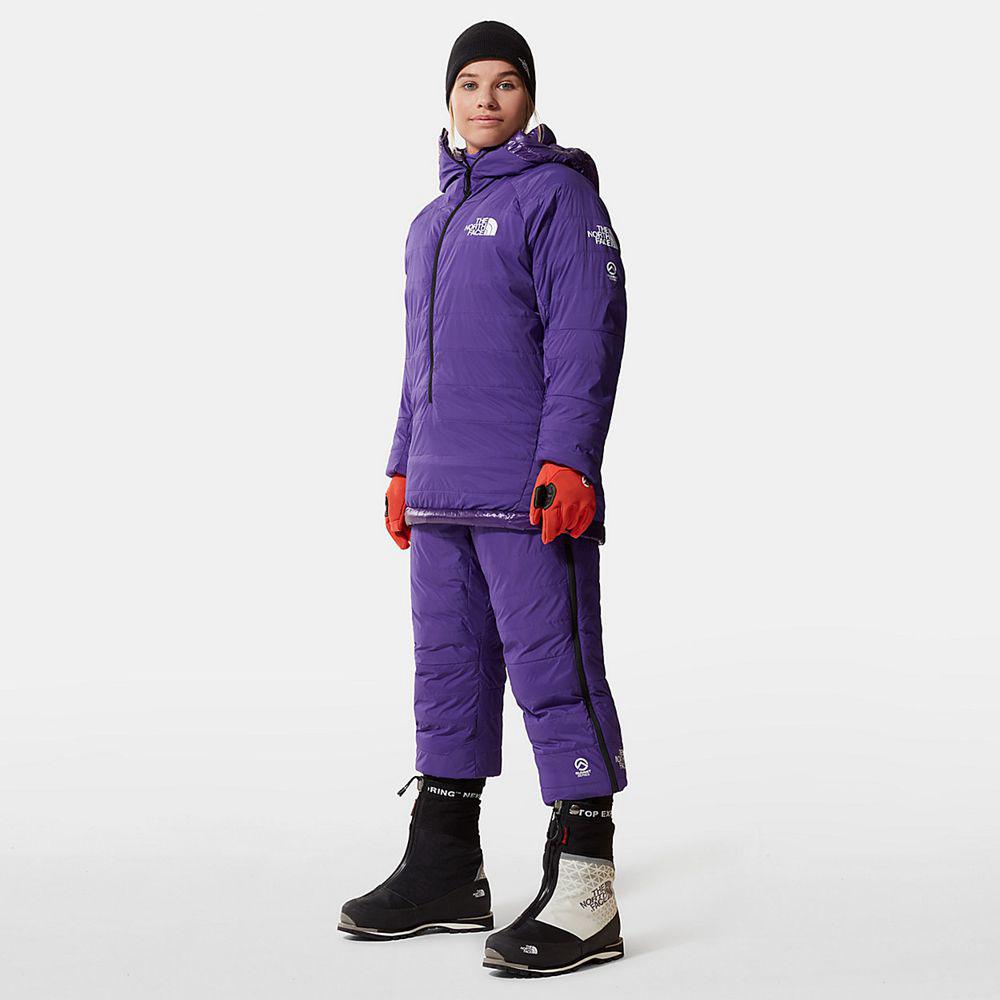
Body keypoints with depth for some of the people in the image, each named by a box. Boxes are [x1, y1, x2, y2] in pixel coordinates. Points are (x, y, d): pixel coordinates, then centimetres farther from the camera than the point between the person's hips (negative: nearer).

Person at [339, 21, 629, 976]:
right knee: (447, 665, 11)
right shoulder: (434, 221, 21)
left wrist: (566, 459, -21)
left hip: (532, 493, -8)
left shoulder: (558, 196, -4)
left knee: (551, 667, -8)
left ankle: (582, 892, -6)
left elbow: (586, 333, -12)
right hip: (443, 492, 8)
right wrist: (404, 468, 22)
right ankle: (445, 869, 21)